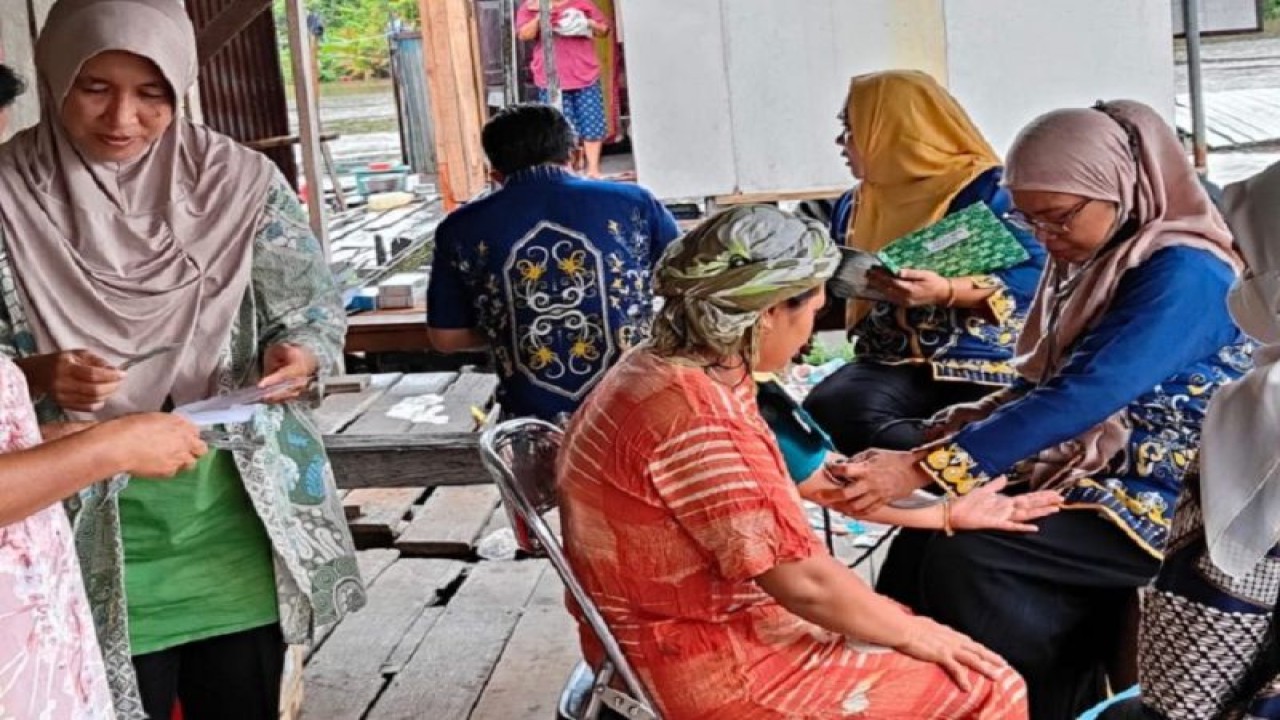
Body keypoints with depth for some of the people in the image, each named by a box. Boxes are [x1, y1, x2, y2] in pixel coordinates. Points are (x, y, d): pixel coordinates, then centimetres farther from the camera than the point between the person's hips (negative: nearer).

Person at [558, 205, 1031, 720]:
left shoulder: (682, 370, 4)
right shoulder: (695, 417, -28)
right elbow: (804, 579, -24)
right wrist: (909, 633, -7)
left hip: (714, 620, 10)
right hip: (710, 665, -10)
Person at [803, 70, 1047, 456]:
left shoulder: (984, 188, -1)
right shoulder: (854, 206, 19)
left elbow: (1037, 275, -12)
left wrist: (947, 292, -24)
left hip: (982, 367, -5)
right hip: (891, 364, 6)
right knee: (826, 408, -33)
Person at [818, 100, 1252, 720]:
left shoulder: (1182, 275, -20)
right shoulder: (1092, 259, 7)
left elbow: (1085, 395, -30)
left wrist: (926, 467, -35)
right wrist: (969, 424, -8)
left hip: (1169, 506, -8)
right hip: (1095, 481, 8)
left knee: (963, 554, -23)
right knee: (925, 537, -13)